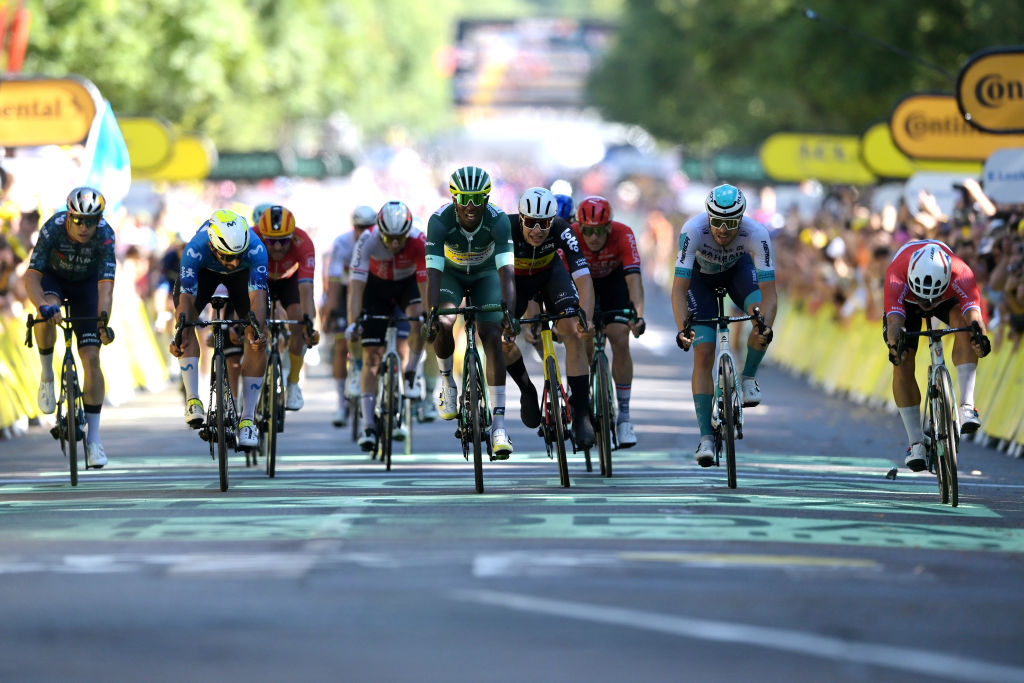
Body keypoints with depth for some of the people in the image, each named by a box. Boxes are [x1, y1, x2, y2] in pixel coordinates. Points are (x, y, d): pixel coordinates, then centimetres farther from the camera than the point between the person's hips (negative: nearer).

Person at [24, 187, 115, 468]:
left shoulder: (105, 234, -31)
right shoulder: (53, 228, -32)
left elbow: (105, 285, -34)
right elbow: (31, 276, -37)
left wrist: (103, 320, -50)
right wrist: (43, 306, -55)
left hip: (86, 284, 0)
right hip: (53, 278, 0)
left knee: (91, 357, -11)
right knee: (47, 314, -37)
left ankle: (93, 438, -4)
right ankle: (46, 376, -11)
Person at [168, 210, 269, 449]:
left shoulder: (255, 249, -41)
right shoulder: (195, 250, -41)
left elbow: (257, 295, -46)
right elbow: (186, 298, -41)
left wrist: (257, 329, -63)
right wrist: (180, 334, -56)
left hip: (242, 275, 0)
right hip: (204, 270, 0)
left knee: (258, 341, -15)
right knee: (186, 320, -25)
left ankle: (247, 419, -10)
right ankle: (192, 400, -21)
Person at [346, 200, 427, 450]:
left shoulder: (419, 242, -32)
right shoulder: (368, 240, -32)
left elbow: (425, 282, -34)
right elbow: (356, 283, -34)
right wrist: (353, 322, -44)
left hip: (408, 282, 0)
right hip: (377, 286, 0)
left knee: (419, 317, -34)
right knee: (371, 354, -8)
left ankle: (410, 375, -10)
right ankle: (368, 425, -6)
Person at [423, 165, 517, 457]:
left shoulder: (498, 220, -32)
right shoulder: (440, 221, -32)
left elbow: (506, 272, -39)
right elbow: (433, 272, -37)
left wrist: (509, 314, -51)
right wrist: (431, 315, -49)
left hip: (485, 275, 0)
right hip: (450, 275, 0)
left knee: (492, 337, -16)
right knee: (443, 325, -28)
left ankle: (499, 425, -18)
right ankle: (447, 383, 4)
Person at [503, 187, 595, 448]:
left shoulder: (561, 231, -33)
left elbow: (583, 277, -38)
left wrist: (585, 320, -53)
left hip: (550, 274, 0)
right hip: (515, 279, 0)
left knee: (573, 334, -20)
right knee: (501, 340, -17)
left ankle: (581, 414, -14)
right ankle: (526, 389, 14)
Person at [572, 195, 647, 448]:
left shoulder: (623, 235, -35)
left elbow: (634, 278, -43)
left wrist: (638, 315, -57)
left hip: (614, 278, -1)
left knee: (620, 341, -15)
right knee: (584, 344, -13)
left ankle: (623, 415, -8)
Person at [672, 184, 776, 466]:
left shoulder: (756, 234, -36)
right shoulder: (693, 231, -39)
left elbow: (769, 293, -39)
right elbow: (679, 288, -42)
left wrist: (766, 327, -57)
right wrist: (682, 330, -56)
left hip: (738, 268, 1)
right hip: (701, 275, -1)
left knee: (761, 316, -31)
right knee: (703, 354, -13)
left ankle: (748, 377, -4)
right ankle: (705, 436, -9)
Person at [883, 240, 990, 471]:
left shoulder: (961, 274, -40)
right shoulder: (896, 275, -42)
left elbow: (973, 312, -52)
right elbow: (894, 318, -53)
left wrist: (980, 335, -74)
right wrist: (894, 345, -73)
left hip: (947, 298, 0)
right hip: (905, 302, 0)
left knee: (964, 321, -33)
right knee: (903, 365, -16)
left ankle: (967, 405, -34)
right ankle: (916, 443, -8)